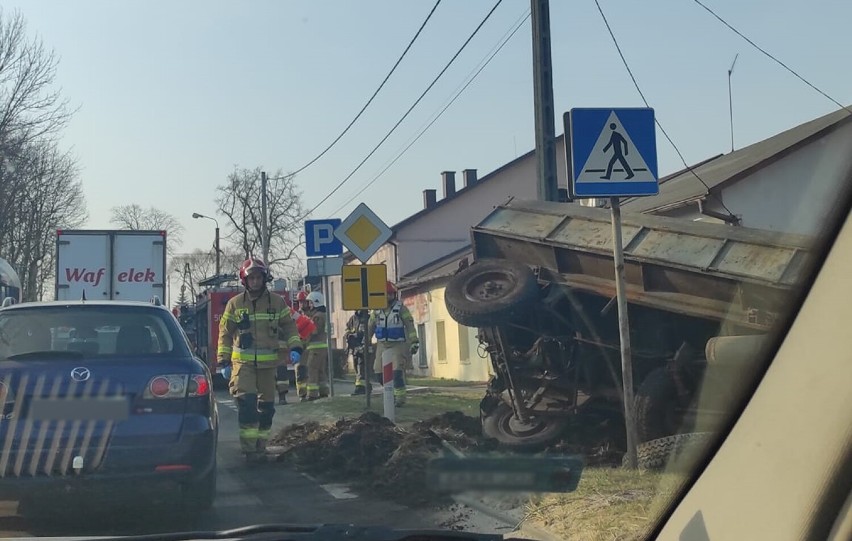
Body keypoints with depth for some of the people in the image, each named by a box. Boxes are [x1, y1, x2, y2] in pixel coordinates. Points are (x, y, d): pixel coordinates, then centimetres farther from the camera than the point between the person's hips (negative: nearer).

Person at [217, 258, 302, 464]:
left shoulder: (277, 302, 5)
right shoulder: (235, 304, 3)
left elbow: (289, 326, 9)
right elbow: (225, 332, 8)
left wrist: (295, 347, -6)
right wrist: (223, 359, 4)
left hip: (268, 362, 2)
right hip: (243, 361, -2)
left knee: (266, 405, 7)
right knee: (246, 401, -16)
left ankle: (260, 446, 19)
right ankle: (249, 448, -13)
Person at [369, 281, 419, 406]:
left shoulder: (401, 309, -5)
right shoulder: (377, 311, 7)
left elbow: (410, 326, -7)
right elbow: (370, 328, 16)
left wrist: (414, 342, -13)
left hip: (398, 346, -5)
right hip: (382, 346, 5)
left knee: (397, 371, -16)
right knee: (379, 373, 4)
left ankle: (400, 398, -7)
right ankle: (391, 394, 21)